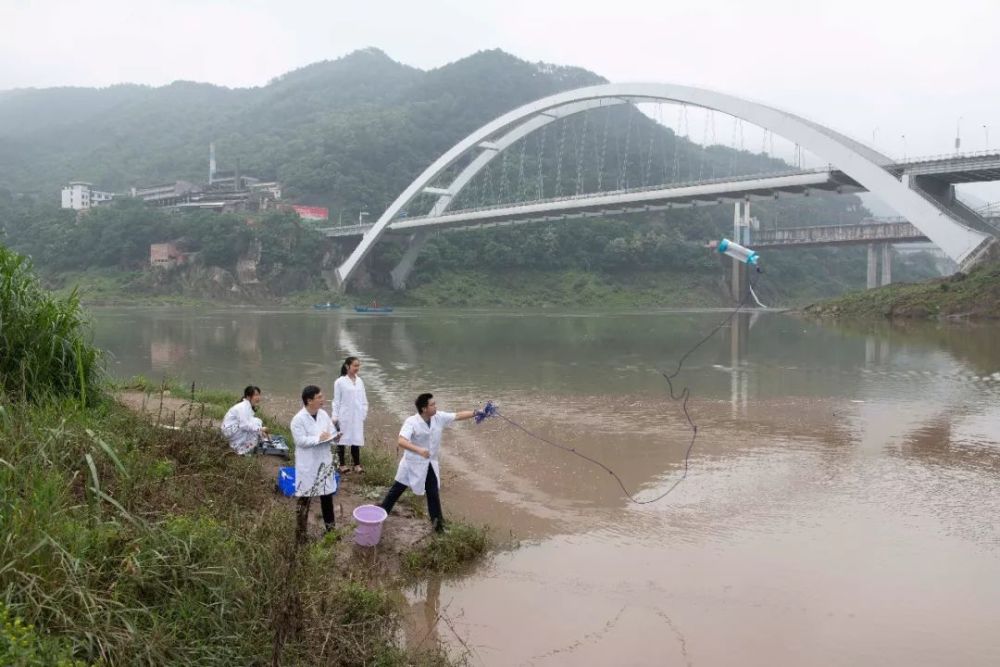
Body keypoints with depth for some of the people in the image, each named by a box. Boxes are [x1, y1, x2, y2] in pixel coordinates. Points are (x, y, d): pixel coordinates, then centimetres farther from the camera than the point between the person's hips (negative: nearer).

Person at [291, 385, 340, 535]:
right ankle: (301, 531, 17)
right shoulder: (298, 419, -17)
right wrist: (318, 438, -23)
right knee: (305, 497, 5)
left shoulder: (323, 414, 2)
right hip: (307, 464, -6)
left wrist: (334, 437, -13)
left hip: (324, 461, 6)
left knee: (327, 493, 15)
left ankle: (330, 525, 30)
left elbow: (332, 432, 8)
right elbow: (300, 440, -21)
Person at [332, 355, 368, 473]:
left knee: (356, 439, 7)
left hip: (357, 416, 4)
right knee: (342, 440, 8)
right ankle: (342, 465, 19)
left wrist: (364, 413, 7)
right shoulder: (340, 382, -8)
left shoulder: (360, 381, 5)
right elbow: (336, 401, -5)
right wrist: (335, 417, -7)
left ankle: (357, 465, 16)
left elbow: (364, 399, 11)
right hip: (344, 416, -4)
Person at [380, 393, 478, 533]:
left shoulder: (439, 418, -10)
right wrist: (419, 450, -52)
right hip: (413, 462, -4)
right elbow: (401, 441, -37)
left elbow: (458, 416, -7)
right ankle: (382, 510, 30)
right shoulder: (412, 422, -26)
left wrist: (476, 413, -17)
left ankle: (437, 520, 22)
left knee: (433, 492, 10)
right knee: (398, 488, 12)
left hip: (430, 463, 4)